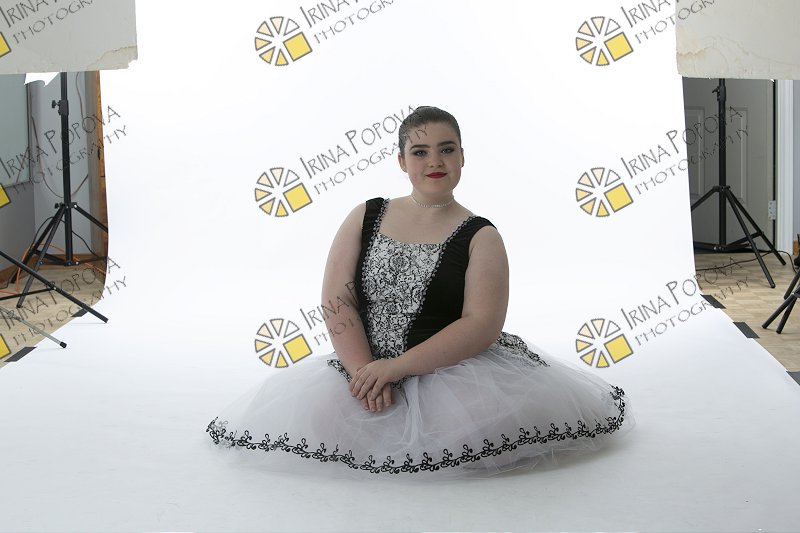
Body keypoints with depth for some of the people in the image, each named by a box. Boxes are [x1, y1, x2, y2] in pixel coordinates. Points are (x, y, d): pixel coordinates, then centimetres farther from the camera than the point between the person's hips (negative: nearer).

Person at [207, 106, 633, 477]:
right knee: (299, 414, -19)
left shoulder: (480, 238, -1)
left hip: (450, 371, -3)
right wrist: (364, 373, -16)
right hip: (362, 368, 4)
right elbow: (336, 299, 0)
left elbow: (482, 326, -13)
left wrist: (394, 367, -21)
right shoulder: (366, 217, 8)